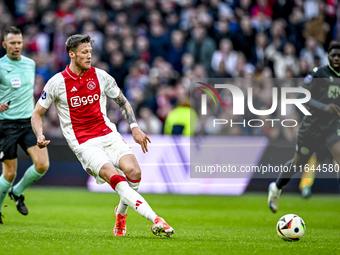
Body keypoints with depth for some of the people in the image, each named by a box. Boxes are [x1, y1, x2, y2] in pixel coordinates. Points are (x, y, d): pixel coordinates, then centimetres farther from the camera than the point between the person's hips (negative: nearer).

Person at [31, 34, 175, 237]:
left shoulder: (101, 76, 7)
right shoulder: (57, 82, -1)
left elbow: (123, 102, 19)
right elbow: (37, 114, 8)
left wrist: (135, 128, 5)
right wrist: (40, 136, -11)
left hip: (108, 134, 3)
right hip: (83, 144, -3)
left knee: (133, 171, -22)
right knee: (115, 178, -26)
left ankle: (121, 213, 8)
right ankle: (156, 220, -34)